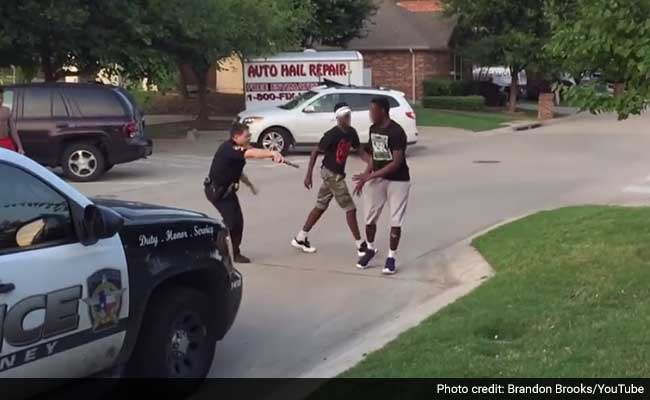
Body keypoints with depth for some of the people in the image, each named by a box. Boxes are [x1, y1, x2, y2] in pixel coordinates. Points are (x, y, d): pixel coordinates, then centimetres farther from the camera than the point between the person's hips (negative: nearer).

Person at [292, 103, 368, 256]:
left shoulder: (351, 132, 2)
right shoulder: (332, 134, -21)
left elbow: (358, 149, 14)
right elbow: (315, 152, -17)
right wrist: (308, 175, -18)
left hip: (336, 173, 9)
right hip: (332, 174, -9)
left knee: (320, 206, 15)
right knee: (350, 209, -4)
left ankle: (300, 238, 25)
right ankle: (360, 245, 4)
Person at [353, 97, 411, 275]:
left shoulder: (396, 132, -21)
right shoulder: (373, 129, 3)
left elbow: (397, 162, -24)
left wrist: (369, 176, -23)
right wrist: (364, 177, 2)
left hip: (398, 181, -6)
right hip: (377, 179, 7)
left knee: (395, 221, -1)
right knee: (369, 218, 10)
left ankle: (391, 257, 12)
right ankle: (370, 249, 32)